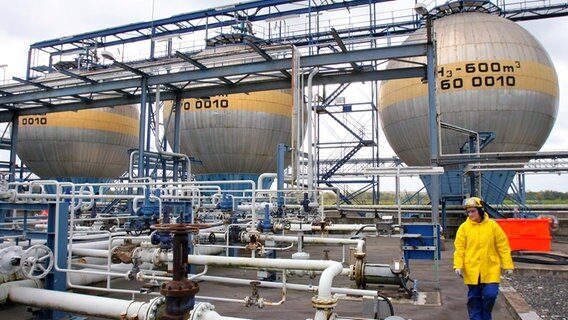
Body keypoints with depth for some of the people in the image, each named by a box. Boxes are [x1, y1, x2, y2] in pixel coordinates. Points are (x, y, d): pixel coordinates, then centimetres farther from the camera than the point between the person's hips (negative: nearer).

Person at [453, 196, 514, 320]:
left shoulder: (493, 225, -3)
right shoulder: (464, 227, -3)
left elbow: (503, 247, 0)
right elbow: (459, 248, -2)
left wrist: (508, 265, -2)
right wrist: (458, 265, -10)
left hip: (491, 269, 0)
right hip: (472, 270, 1)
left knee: (490, 294, -3)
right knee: (474, 297, 9)